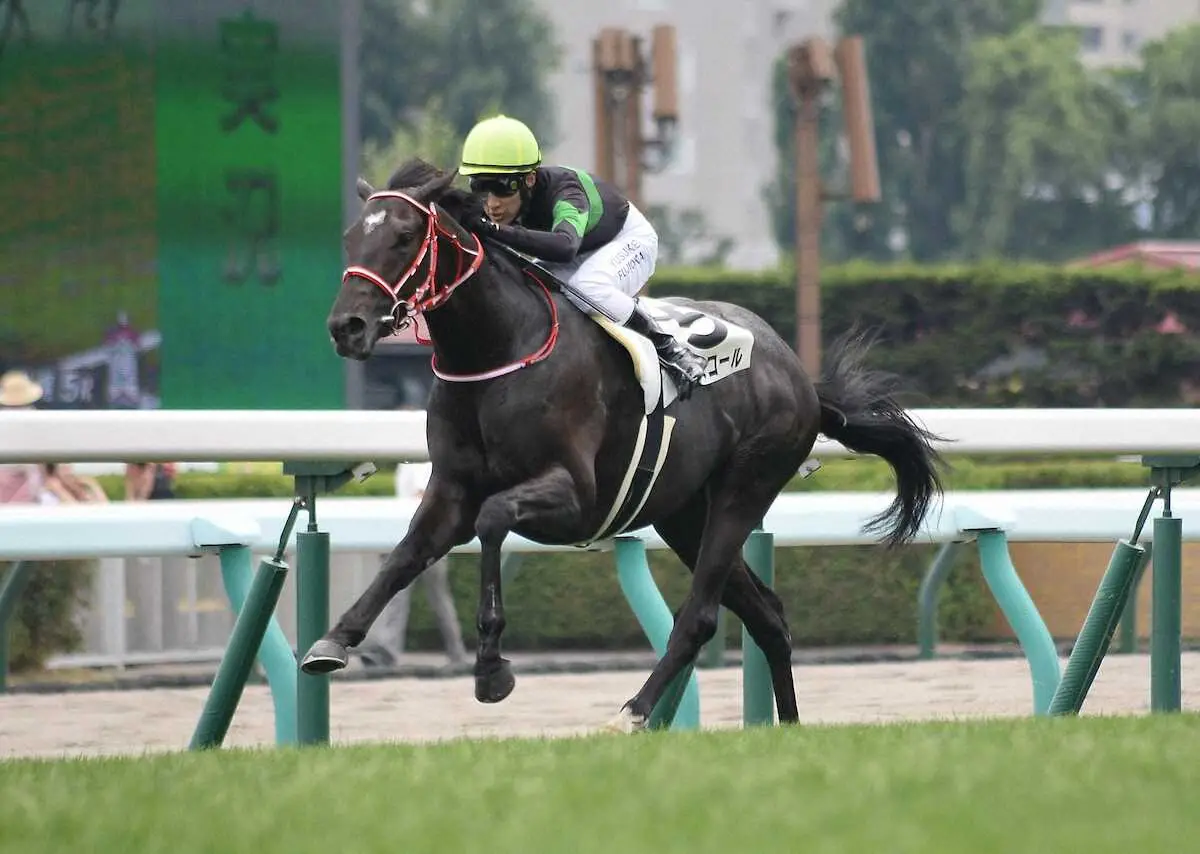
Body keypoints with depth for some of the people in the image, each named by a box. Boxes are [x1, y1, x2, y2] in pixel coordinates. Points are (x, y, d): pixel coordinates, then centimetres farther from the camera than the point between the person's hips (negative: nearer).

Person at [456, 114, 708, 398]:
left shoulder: (563, 192, -42)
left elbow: (565, 245, -63)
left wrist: (498, 231, -71)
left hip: (629, 239, -8)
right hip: (581, 256, 8)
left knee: (585, 287, -37)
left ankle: (670, 351, -19)